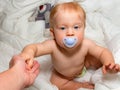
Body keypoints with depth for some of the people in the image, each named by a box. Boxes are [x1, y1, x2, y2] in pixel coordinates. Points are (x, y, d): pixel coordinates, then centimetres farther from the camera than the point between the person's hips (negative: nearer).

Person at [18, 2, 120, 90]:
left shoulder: (85, 45, -38)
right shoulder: (53, 46, -45)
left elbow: (103, 52, -27)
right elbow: (34, 47, -52)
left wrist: (109, 63, -50)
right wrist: (28, 52, -78)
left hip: (83, 65, 0)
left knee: (100, 60, -10)